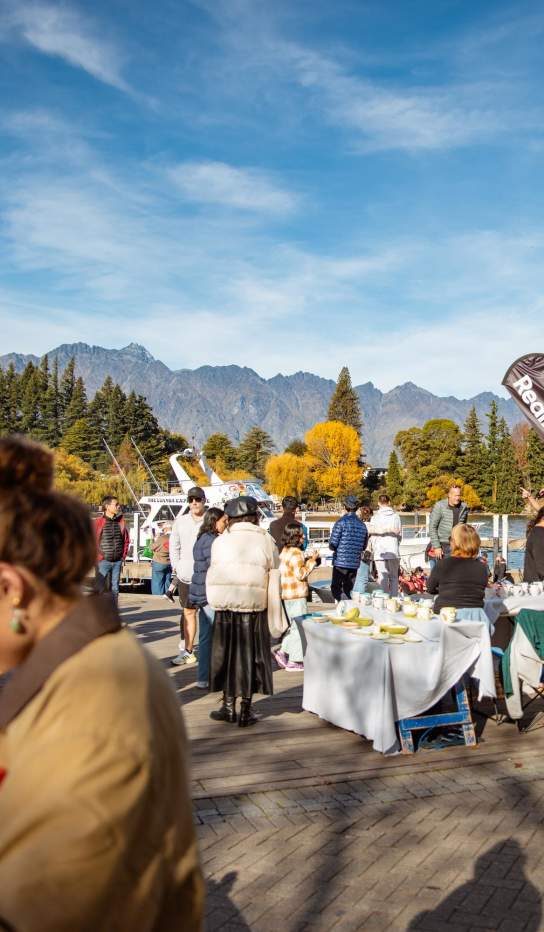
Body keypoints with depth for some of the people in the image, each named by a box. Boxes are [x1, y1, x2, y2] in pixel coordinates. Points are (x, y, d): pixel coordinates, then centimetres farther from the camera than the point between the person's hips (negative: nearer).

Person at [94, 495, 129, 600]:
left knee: (115, 588, 11)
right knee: (99, 588, -2)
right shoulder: (99, 522, -9)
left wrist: (123, 556, 7)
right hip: (103, 561, -4)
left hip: (117, 561, 5)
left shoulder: (121, 521, 6)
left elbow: (126, 540, 13)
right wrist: (98, 558, -8)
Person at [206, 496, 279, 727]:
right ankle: (245, 710, 14)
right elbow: (274, 575, 0)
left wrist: (217, 600, 13)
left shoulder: (220, 541, 4)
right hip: (254, 606, -1)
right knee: (251, 655, 9)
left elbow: (213, 572, 3)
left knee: (226, 653, 14)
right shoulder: (265, 540, -1)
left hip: (225, 607, 1)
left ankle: (228, 705, 19)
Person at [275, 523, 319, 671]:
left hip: (288, 594, 9)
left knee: (294, 626, 20)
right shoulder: (295, 552, -17)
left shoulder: (285, 551, 13)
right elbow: (300, 574, -21)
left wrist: (305, 558, 12)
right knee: (299, 627, 0)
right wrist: (312, 561, -14)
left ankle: (283, 652, 15)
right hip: (296, 595, -9)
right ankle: (294, 661, 4)